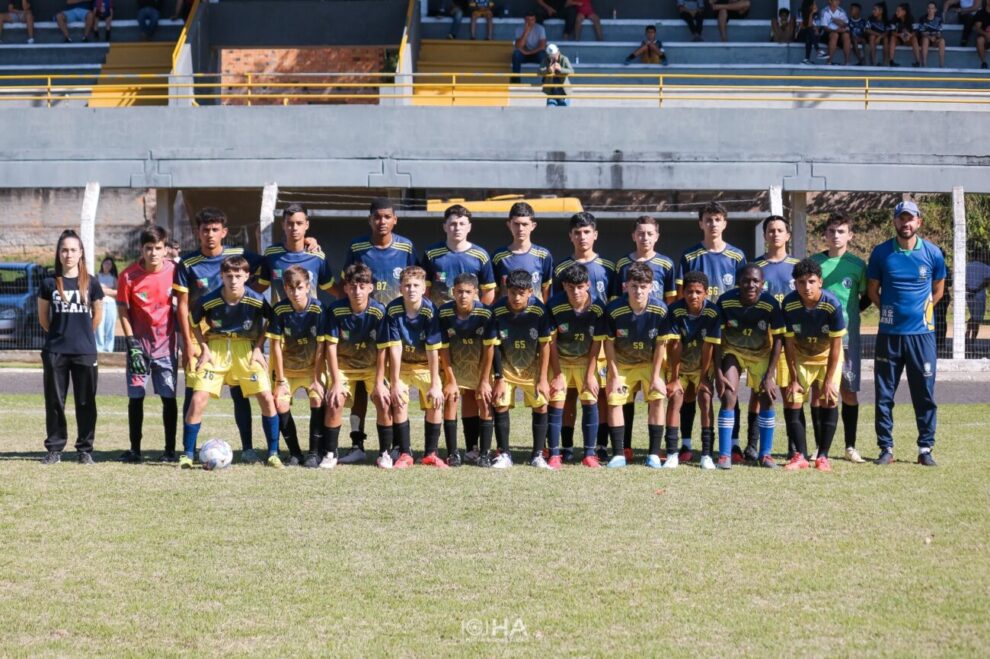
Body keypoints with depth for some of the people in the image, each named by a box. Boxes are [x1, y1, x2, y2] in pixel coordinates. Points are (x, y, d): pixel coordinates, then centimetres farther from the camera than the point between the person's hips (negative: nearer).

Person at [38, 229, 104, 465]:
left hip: (85, 351, 0)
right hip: (55, 351, 0)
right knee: (54, 401, 4)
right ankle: (54, 448, 13)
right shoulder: (49, 283, 2)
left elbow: (97, 316, 11)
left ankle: (85, 449, 11)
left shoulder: (90, 283, 2)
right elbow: (43, 318, 10)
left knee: (86, 402, 2)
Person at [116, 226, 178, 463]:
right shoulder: (129, 275, -8)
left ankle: (170, 450, 6)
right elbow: (123, 310, -2)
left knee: (169, 397, 0)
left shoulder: (173, 272, -6)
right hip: (139, 343, 0)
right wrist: (132, 343, -9)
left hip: (166, 344, 0)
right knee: (135, 397, 3)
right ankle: (135, 450, 11)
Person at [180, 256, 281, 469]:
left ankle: (273, 454, 2)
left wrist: (258, 348, -4)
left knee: (267, 397, -11)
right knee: (198, 399, -12)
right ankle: (187, 455, 0)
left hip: (246, 349, 1)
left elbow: (269, 322, 4)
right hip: (215, 348, 0)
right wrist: (204, 348, -5)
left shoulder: (257, 301, -16)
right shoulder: (208, 301, -17)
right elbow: (194, 323, 4)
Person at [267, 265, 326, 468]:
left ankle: (314, 453, -6)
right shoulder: (279, 310, -16)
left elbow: (320, 346, -15)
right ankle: (294, 453, 2)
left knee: (318, 400, -19)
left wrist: (317, 379, -16)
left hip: (313, 366, -1)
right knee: (280, 402, -13)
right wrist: (280, 379, -11)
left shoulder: (318, 309, -18)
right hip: (287, 367, 1)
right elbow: (275, 345, -12)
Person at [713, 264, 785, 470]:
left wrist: (770, 376, -18)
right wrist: (718, 373, -20)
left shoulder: (770, 304, -26)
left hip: (761, 352, 1)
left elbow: (777, 340, -15)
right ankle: (724, 455, -8)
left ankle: (765, 454, 8)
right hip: (732, 350, -1)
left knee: (767, 399, -5)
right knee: (728, 397, -14)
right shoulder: (725, 301, -25)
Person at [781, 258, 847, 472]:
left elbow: (835, 345, -21)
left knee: (829, 400, -13)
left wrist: (828, 380, -20)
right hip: (801, 356, 2)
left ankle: (823, 456, -4)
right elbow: (789, 343, -15)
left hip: (827, 356, -2)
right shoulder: (789, 304, -24)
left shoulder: (832, 305, -28)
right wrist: (793, 379, -13)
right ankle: (801, 455, 0)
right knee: (792, 402, -8)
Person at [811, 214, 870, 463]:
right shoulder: (814, 262, 5)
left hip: (848, 335, -1)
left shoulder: (857, 265, 2)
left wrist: (849, 313, -1)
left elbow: (867, 297, 12)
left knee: (849, 391, 1)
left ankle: (850, 447, 11)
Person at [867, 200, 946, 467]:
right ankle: (886, 449, 11)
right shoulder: (881, 252, 0)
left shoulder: (933, 253, 1)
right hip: (889, 333, 0)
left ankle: (925, 449, 10)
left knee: (925, 394, 2)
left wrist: (920, 311, 6)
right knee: (884, 394, 3)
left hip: (922, 333, 0)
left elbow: (938, 289, 14)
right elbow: (872, 289, 10)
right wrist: (890, 311, 5)